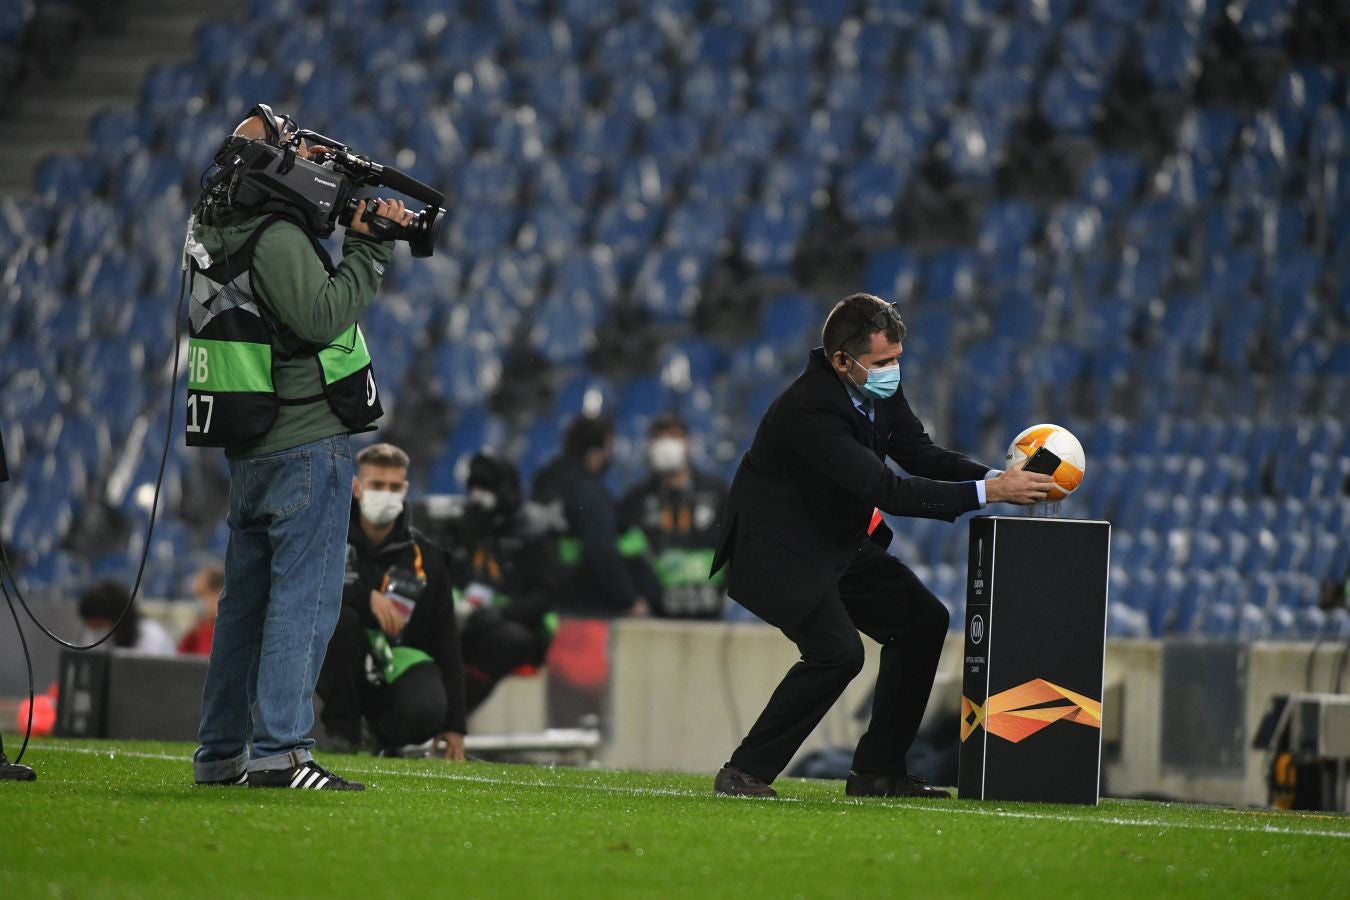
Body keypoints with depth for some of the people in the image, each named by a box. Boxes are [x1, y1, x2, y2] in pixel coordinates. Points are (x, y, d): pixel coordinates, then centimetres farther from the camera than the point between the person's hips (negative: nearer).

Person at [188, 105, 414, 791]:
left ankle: (222, 752, 16)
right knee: (304, 598, -9)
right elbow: (323, 316, -23)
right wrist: (367, 249, -14)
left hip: (250, 450, 9)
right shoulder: (276, 238, -16)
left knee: (246, 599, 13)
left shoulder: (217, 232, 12)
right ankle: (279, 752, -15)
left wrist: (365, 240, 8)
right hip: (305, 442, -9)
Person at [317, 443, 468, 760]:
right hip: (342, 671, -1)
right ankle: (342, 727, -14)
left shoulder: (425, 557, 2)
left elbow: (446, 643, 3)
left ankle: (384, 735, 7)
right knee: (338, 617, -33)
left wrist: (454, 725, -3)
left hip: (399, 661, 1)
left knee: (427, 711, -33)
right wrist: (368, 597, -29)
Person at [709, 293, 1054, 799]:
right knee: (837, 652, -24)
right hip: (779, 549, -10)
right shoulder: (809, 411, -33)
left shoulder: (880, 386, -5)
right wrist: (987, 492, -36)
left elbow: (921, 455, 2)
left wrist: (999, 477, -15)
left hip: (838, 543, 10)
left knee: (922, 621, 9)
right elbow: (887, 491, -36)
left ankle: (877, 771, 14)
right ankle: (744, 774, -13)